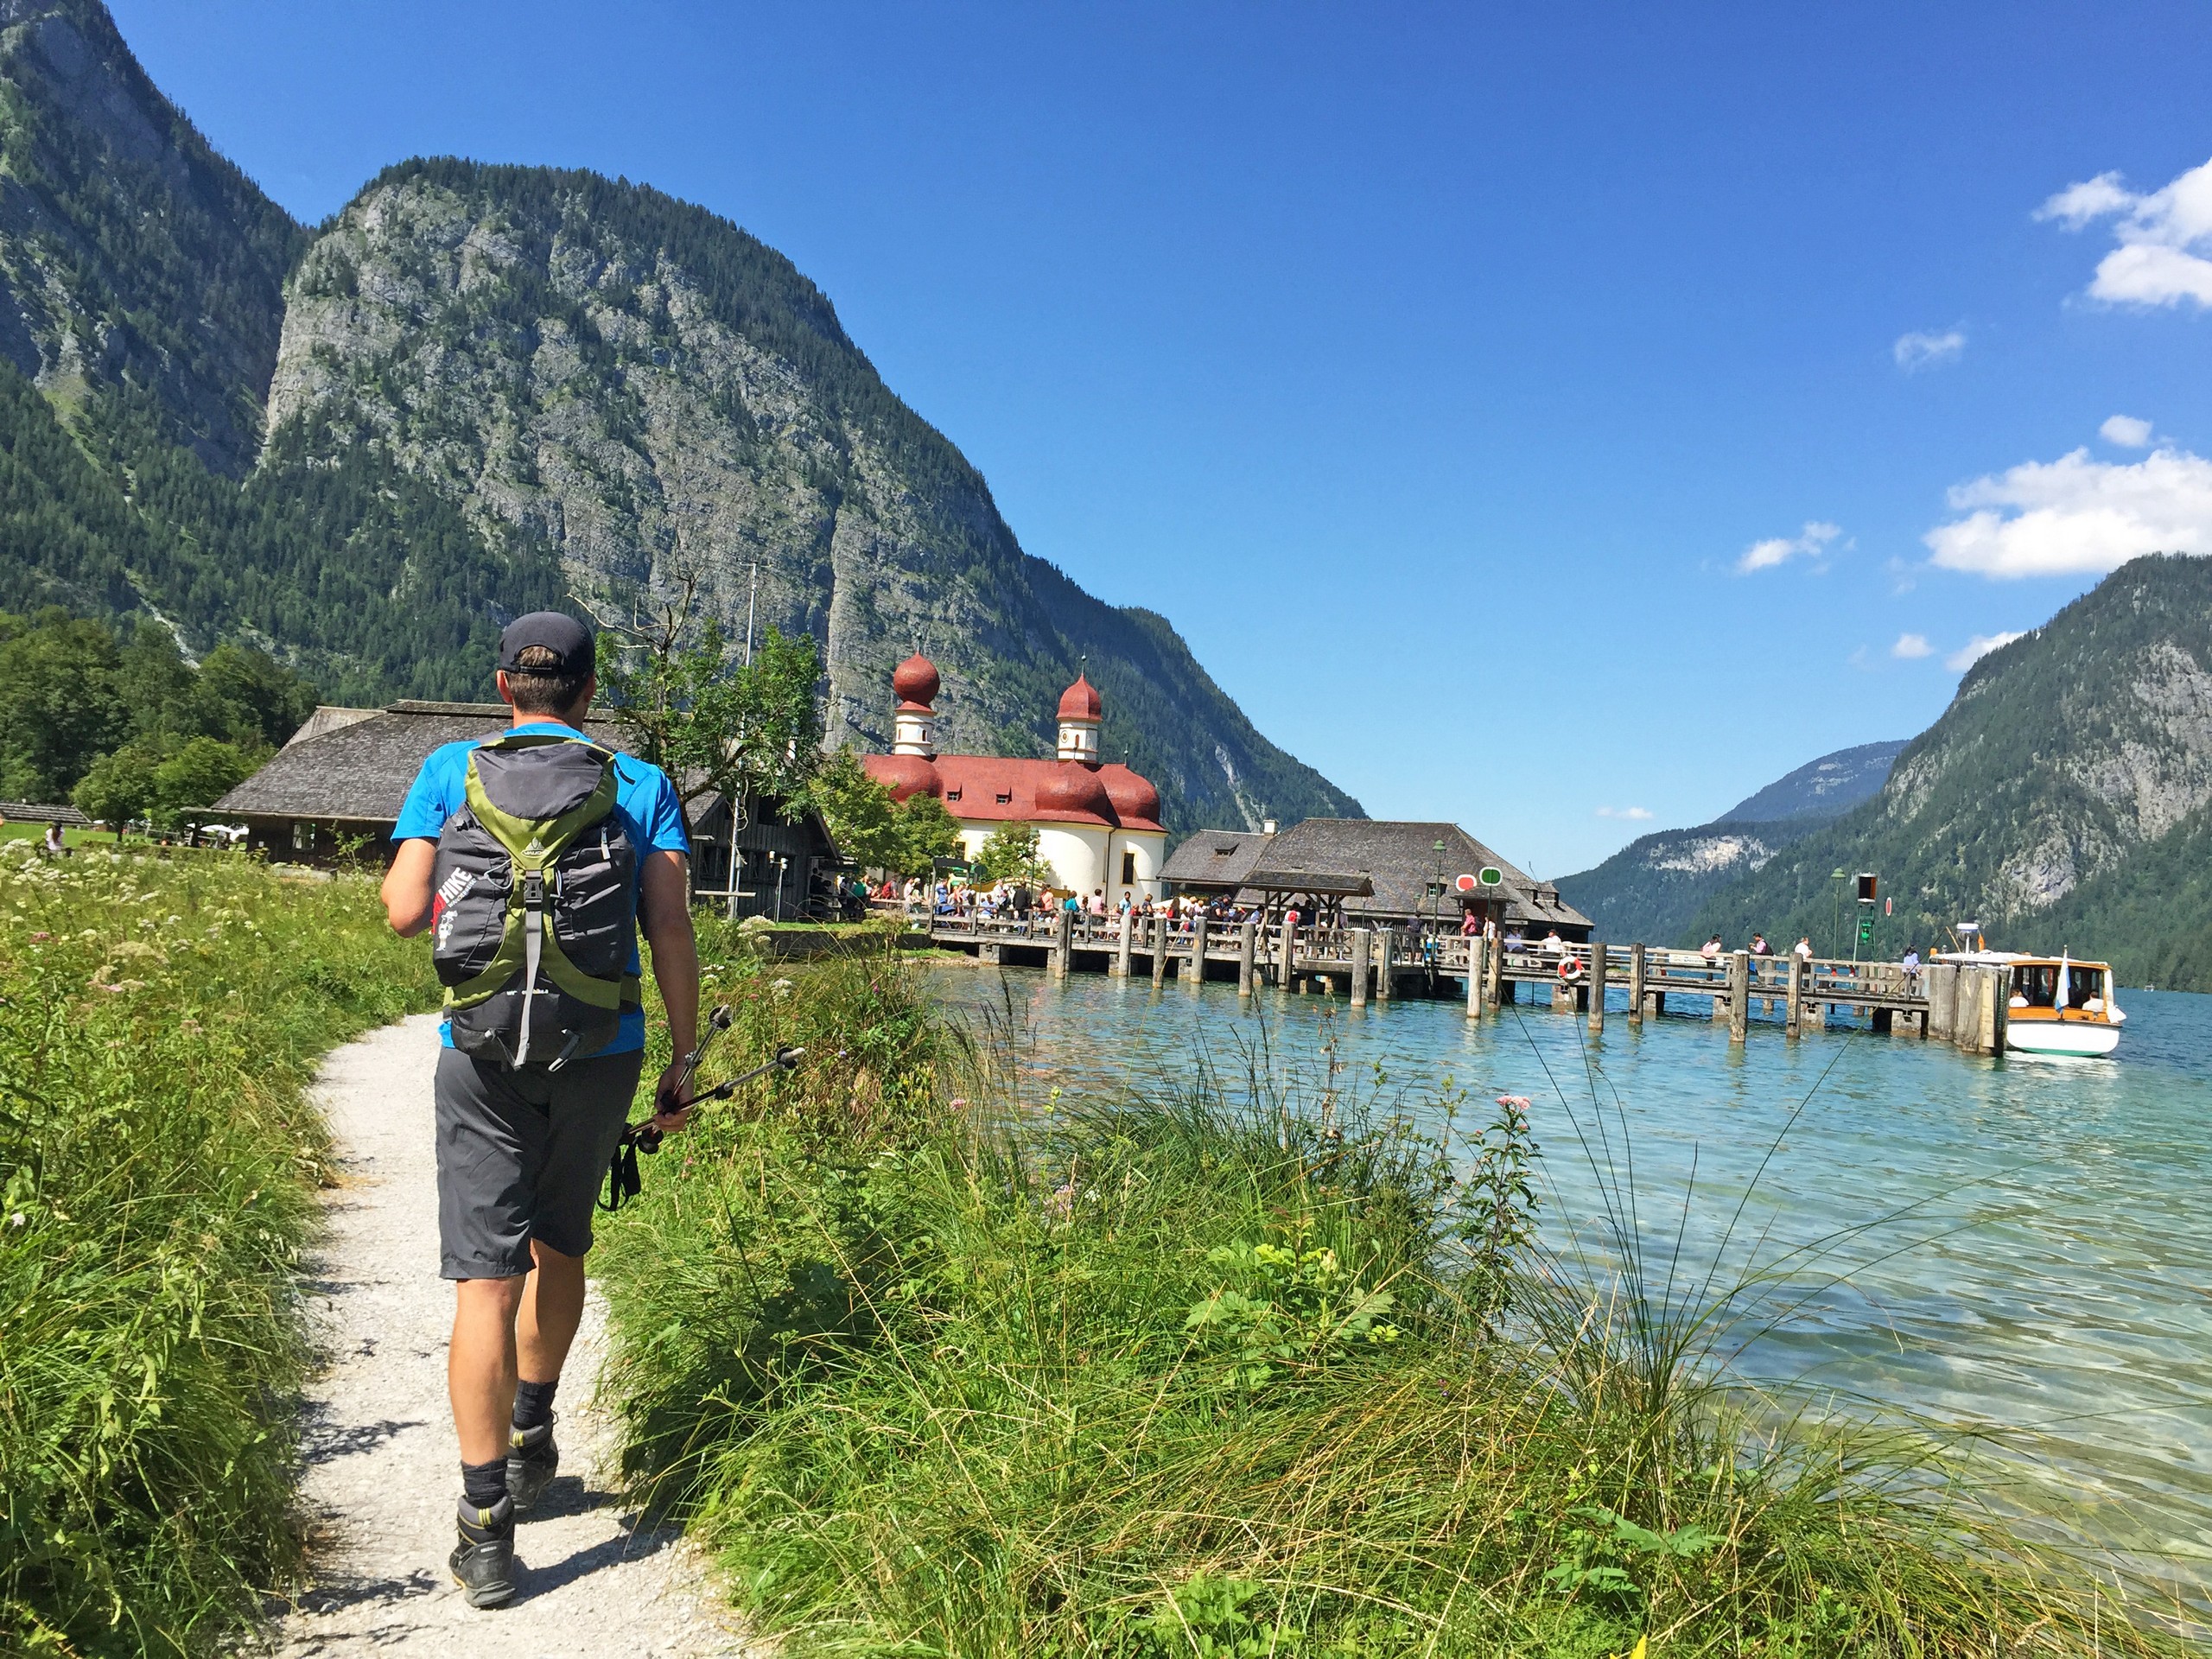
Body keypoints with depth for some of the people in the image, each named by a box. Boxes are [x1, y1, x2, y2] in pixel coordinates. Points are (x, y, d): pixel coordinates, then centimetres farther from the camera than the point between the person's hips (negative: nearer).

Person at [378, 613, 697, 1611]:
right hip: (601, 1052, 2)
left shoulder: (450, 772, 4)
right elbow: (671, 931, -4)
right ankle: (531, 1440, 39)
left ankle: (486, 1527, -2)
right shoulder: (641, 786, 4)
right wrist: (684, 1064, 2)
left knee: (486, 1278, 0)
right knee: (559, 1244, 23)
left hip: (482, 1053, -1)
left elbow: (404, 913, -3)